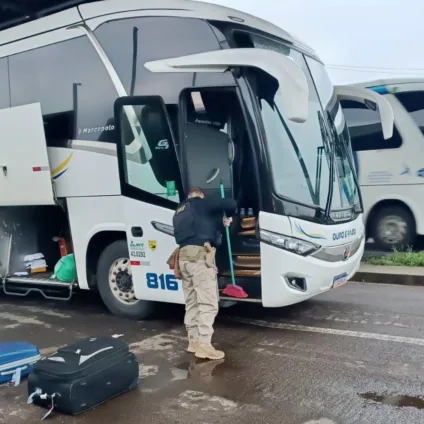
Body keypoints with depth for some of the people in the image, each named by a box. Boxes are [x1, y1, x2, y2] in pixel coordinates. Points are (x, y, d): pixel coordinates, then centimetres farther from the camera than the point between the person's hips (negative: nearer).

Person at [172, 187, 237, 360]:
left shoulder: (179, 211, 26)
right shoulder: (201, 204, 3)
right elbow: (231, 204, -7)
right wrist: (228, 216, 15)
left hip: (184, 256, 8)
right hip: (199, 254, -8)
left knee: (192, 302, 13)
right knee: (208, 302, -8)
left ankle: (193, 341, 17)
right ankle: (204, 345, -11)